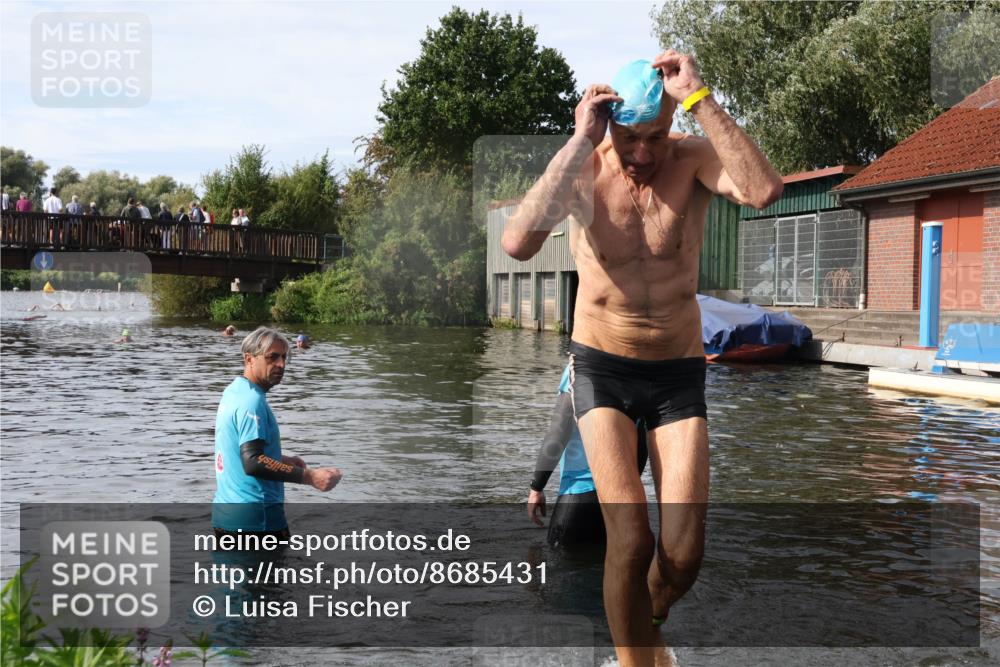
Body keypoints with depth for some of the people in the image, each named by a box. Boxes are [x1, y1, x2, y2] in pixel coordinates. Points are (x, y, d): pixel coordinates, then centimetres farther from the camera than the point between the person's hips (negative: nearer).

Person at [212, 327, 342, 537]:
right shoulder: (252, 402, -18)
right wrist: (309, 476, -32)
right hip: (253, 519, -10)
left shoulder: (233, 392, 12)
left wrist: (280, 460, 25)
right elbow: (252, 463, -28)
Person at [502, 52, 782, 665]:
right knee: (631, 540, -17)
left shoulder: (693, 159, -9)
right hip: (602, 368, -1)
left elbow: (765, 191, -31)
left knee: (684, 553, -4)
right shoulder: (583, 169, -10)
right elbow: (518, 243, -30)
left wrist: (701, 99, -29)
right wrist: (580, 141, -28)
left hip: (679, 372, 1)